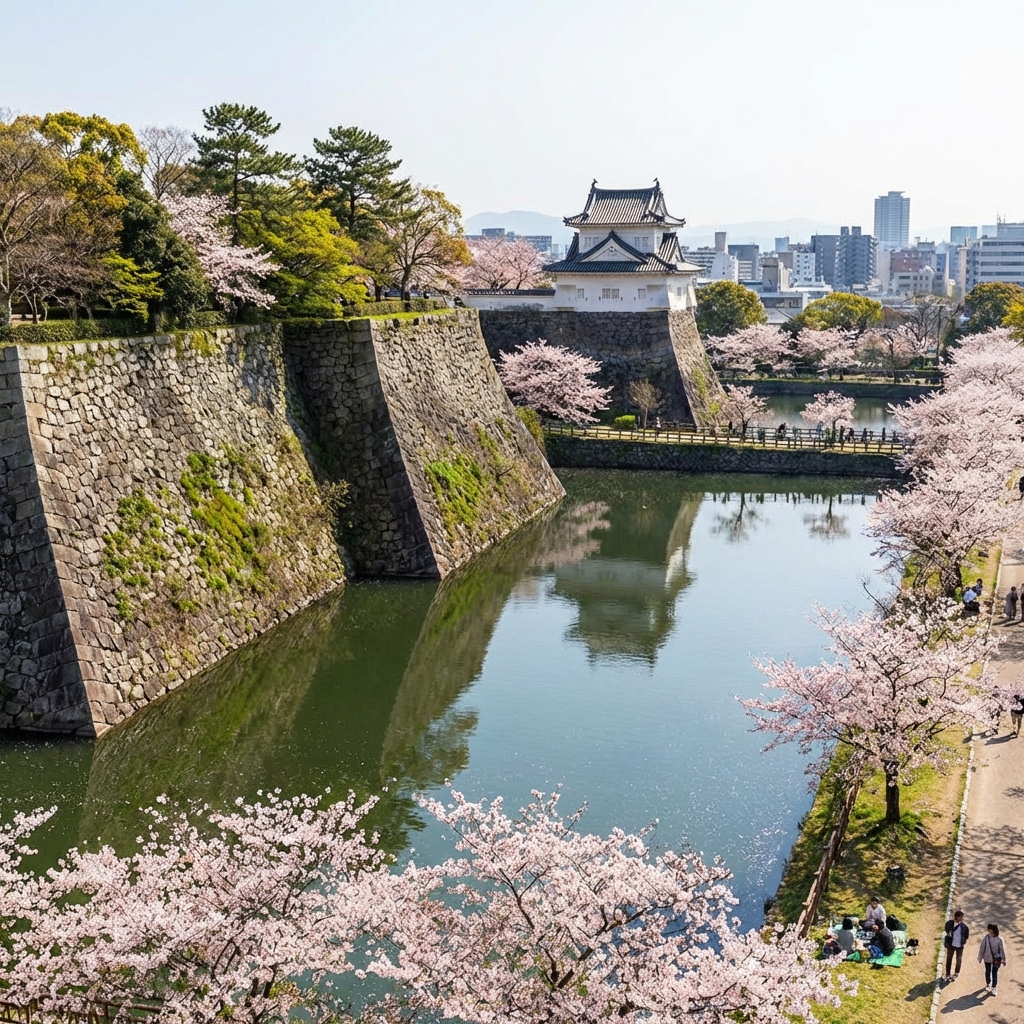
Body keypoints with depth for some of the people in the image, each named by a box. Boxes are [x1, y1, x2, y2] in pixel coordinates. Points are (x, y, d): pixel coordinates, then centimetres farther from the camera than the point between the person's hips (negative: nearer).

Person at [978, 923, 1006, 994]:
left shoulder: (999, 940, -18)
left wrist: (1003, 959, -3)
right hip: (987, 958, 1)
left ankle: (993, 988, 19)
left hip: (996, 959, -1)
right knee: (988, 971, 19)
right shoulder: (986, 938, -18)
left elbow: (1002, 950, -7)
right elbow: (982, 948, -8)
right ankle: (988, 984, 42)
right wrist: (980, 958, -1)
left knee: (995, 973, 5)